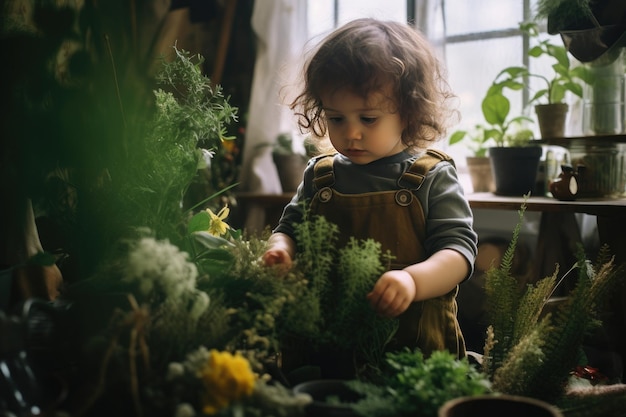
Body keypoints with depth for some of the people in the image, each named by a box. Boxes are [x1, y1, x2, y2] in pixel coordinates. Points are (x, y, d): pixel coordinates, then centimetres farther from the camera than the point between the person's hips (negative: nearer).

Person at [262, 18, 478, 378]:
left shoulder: (432, 176, 1)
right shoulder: (319, 175, 12)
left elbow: (459, 249, -5)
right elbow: (289, 228, 21)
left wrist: (412, 280, -25)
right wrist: (281, 249, -4)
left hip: (414, 343, -3)